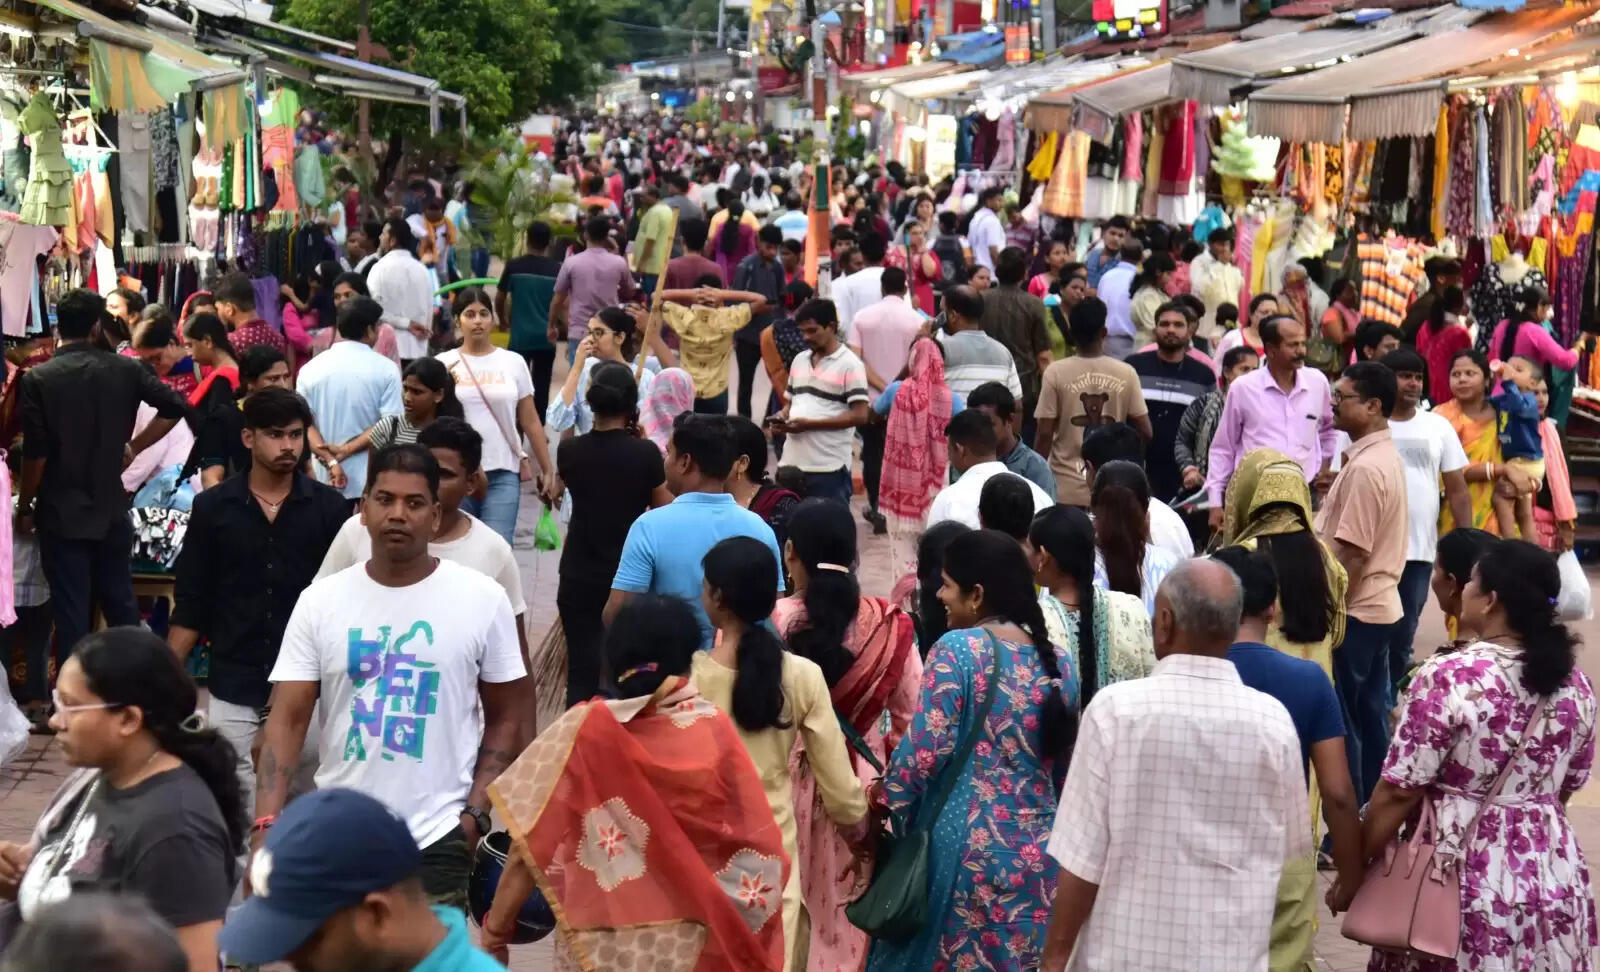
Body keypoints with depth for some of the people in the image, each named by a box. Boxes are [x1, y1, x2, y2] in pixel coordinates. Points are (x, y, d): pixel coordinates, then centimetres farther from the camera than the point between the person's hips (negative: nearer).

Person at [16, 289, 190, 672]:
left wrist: (24, 507, 1)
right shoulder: (126, 369, -1)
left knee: (71, 614, 1)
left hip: (62, 514, -3)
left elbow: (35, 454, -12)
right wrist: (133, 446, 6)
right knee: (121, 605, 16)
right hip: (111, 509, 3)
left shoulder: (36, 379, -11)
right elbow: (175, 408, -4)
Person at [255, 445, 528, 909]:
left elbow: (504, 719, 5)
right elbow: (287, 720, -3)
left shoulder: (482, 599, -2)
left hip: (437, 840, -2)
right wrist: (266, 826, -15)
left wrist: (475, 811, -5)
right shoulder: (320, 601, 1)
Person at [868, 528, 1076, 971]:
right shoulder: (1059, 661, 5)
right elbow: (1062, 760, 13)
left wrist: (888, 808, 0)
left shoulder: (958, 649, -12)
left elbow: (924, 751, -14)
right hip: (1037, 849, 5)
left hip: (966, 847, -5)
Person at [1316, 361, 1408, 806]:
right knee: (1369, 717, 14)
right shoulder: (1385, 456, 12)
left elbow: (1351, 554, -22)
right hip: (1378, 605, 10)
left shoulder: (1366, 467, -20)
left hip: (1355, 610, -10)